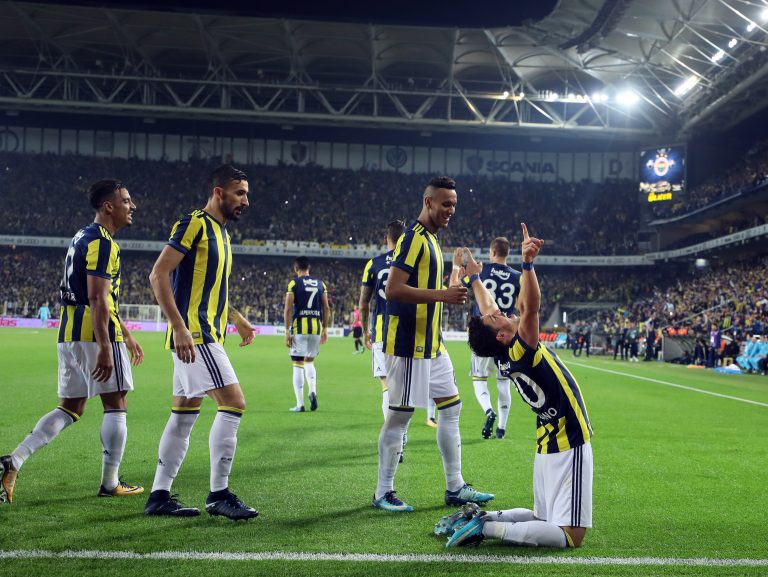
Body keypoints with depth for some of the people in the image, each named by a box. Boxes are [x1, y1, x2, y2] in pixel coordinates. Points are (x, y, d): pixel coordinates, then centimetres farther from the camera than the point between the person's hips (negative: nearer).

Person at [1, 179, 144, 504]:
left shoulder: (84, 237, 21)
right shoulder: (102, 242, -12)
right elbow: (97, 300, -20)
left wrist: (126, 335, 29)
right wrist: (105, 348, -23)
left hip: (69, 332, 9)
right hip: (95, 332, -9)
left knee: (70, 408, 12)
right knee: (115, 404, 3)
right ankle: (110, 484, 9)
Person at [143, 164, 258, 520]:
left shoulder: (220, 231, 19)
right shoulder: (194, 224, -10)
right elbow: (158, 275, -16)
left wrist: (235, 317, 21)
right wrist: (179, 327, -23)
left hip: (205, 335, 10)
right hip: (193, 335, -10)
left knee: (184, 413, 10)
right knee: (233, 402, -12)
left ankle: (159, 496, 16)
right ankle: (218, 494, -5)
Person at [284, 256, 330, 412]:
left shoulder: (294, 283, -2)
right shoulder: (320, 283, 9)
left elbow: (288, 309, -8)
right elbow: (326, 309, 8)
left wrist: (287, 331, -5)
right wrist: (325, 329, 15)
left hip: (299, 327, -4)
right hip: (316, 327, 4)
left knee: (298, 365, 2)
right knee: (309, 361, 21)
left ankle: (300, 404, 2)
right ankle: (313, 391, -2)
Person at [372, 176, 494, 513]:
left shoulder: (429, 239, 17)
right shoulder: (413, 238, -14)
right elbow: (393, 289, -22)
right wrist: (442, 295, -25)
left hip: (431, 345, 10)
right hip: (408, 345, -10)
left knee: (451, 407, 11)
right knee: (400, 415, -2)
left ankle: (455, 488, 19)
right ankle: (383, 492, 9)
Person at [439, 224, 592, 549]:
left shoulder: (503, 358, 2)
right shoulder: (520, 351, -20)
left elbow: (489, 309, 18)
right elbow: (530, 306, -37)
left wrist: (474, 277, 31)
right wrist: (528, 264, -44)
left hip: (549, 443, 9)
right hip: (568, 444, -9)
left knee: (542, 517, 22)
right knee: (570, 534, -9)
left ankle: (479, 518, 7)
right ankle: (487, 529, -16)